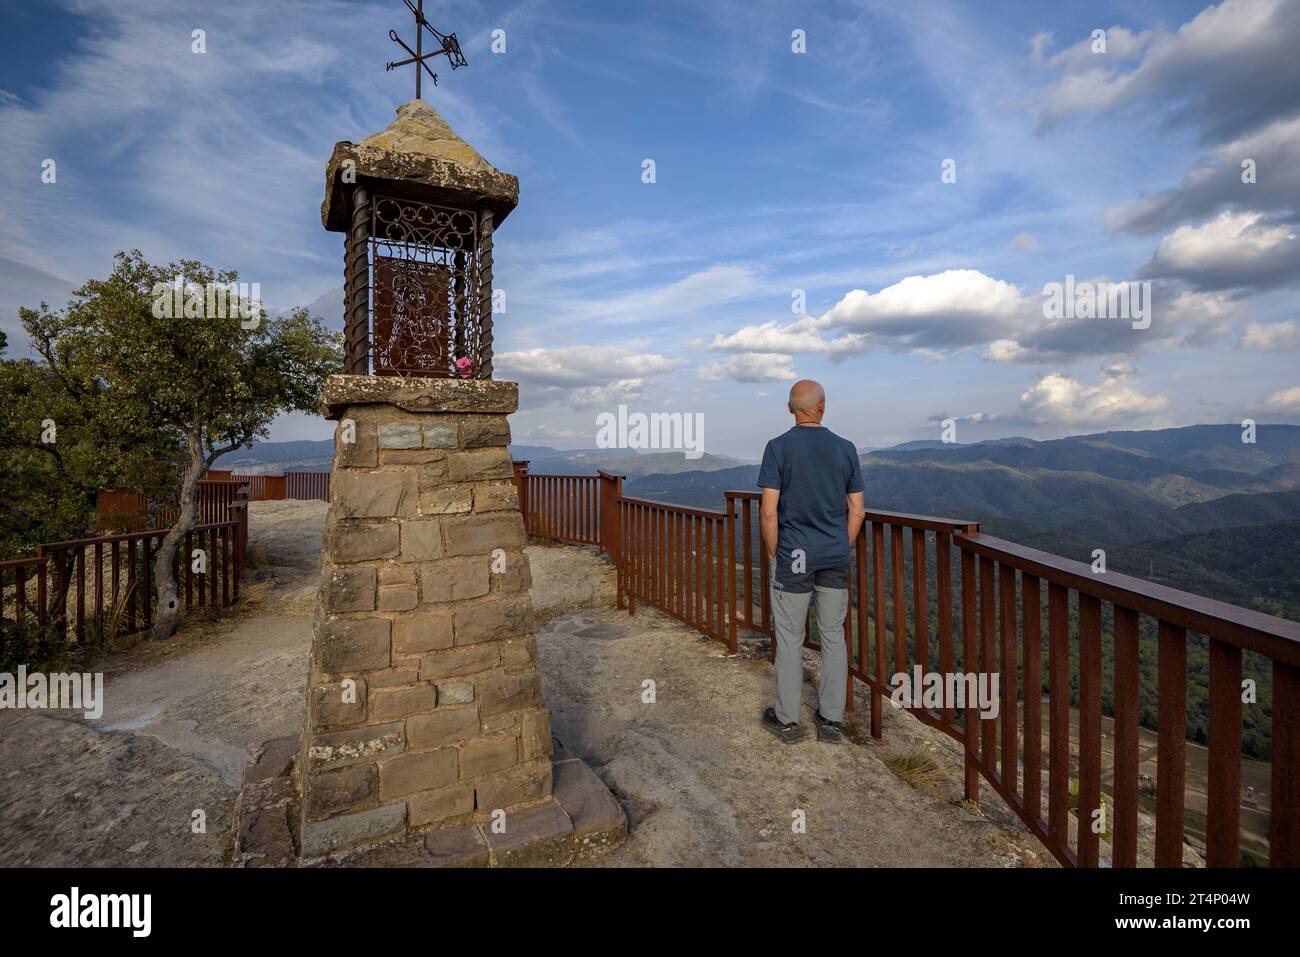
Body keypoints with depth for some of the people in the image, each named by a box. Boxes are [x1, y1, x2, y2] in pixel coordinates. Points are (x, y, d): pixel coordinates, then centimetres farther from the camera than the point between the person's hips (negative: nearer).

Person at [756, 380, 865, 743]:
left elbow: (768, 511, -13)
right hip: (835, 558, 3)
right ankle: (830, 719, 23)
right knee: (833, 636, 12)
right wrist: (842, 549, 16)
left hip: (793, 557, -3)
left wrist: (773, 554, 0)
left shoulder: (778, 447, -9)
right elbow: (856, 511, 4)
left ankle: (787, 720, 19)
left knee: (789, 638, 7)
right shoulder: (846, 449, 1)